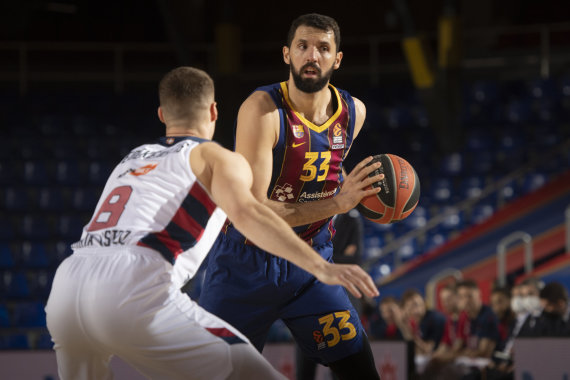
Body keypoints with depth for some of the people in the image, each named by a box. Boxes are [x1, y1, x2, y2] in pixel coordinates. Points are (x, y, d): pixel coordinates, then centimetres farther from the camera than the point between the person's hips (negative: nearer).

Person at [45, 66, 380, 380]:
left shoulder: (132, 159, 35)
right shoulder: (217, 158, 16)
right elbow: (245, 212, -7)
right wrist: (321, 267, -17)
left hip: (67, 283, 7)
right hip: (133, 290, -6)